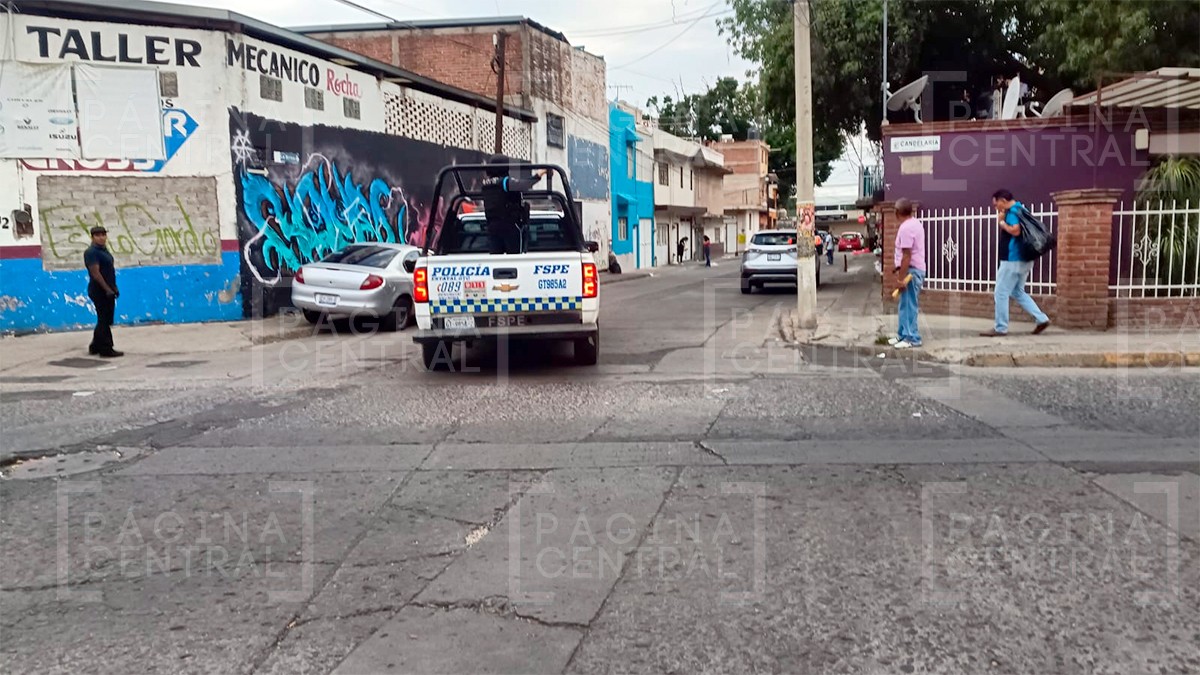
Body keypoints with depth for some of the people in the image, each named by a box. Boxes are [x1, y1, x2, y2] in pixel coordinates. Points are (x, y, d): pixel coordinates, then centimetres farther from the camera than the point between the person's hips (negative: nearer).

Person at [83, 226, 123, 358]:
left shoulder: (104, 250, 14)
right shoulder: (91, 252, -14)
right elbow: (95, 273, -20)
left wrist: (114, 287, 16)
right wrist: (107, 289, -22)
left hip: (107, 290, 10)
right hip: (99, 291, -10)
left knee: (105, 320, 16)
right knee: (104, 320, -5)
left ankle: (95, 347, 25)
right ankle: (106, 349, 1)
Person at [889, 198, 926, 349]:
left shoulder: (905, 228, -19)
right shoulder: (915, 223, 13)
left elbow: (907, 255, -23)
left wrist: (901, 278, -22)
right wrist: (897, 269, 24)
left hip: (911, 271, -10)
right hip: (915, 268, 10)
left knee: (909, 305, -6)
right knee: (905, 305, 15)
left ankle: (912, 338, -2)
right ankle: (903, 334, 22)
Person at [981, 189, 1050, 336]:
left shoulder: (1012, 211, -14)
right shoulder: (1019, 208, 17)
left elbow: (1015, 230, -29)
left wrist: (1001, 222, -14)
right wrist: (1003, 220, 6)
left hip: (1013, 259, -10)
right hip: (1022, 259, 10)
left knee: (1001, 293, -3)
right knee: (1017, 292, 18)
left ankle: (1000, 328, 2)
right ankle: (1042, 319, 13)